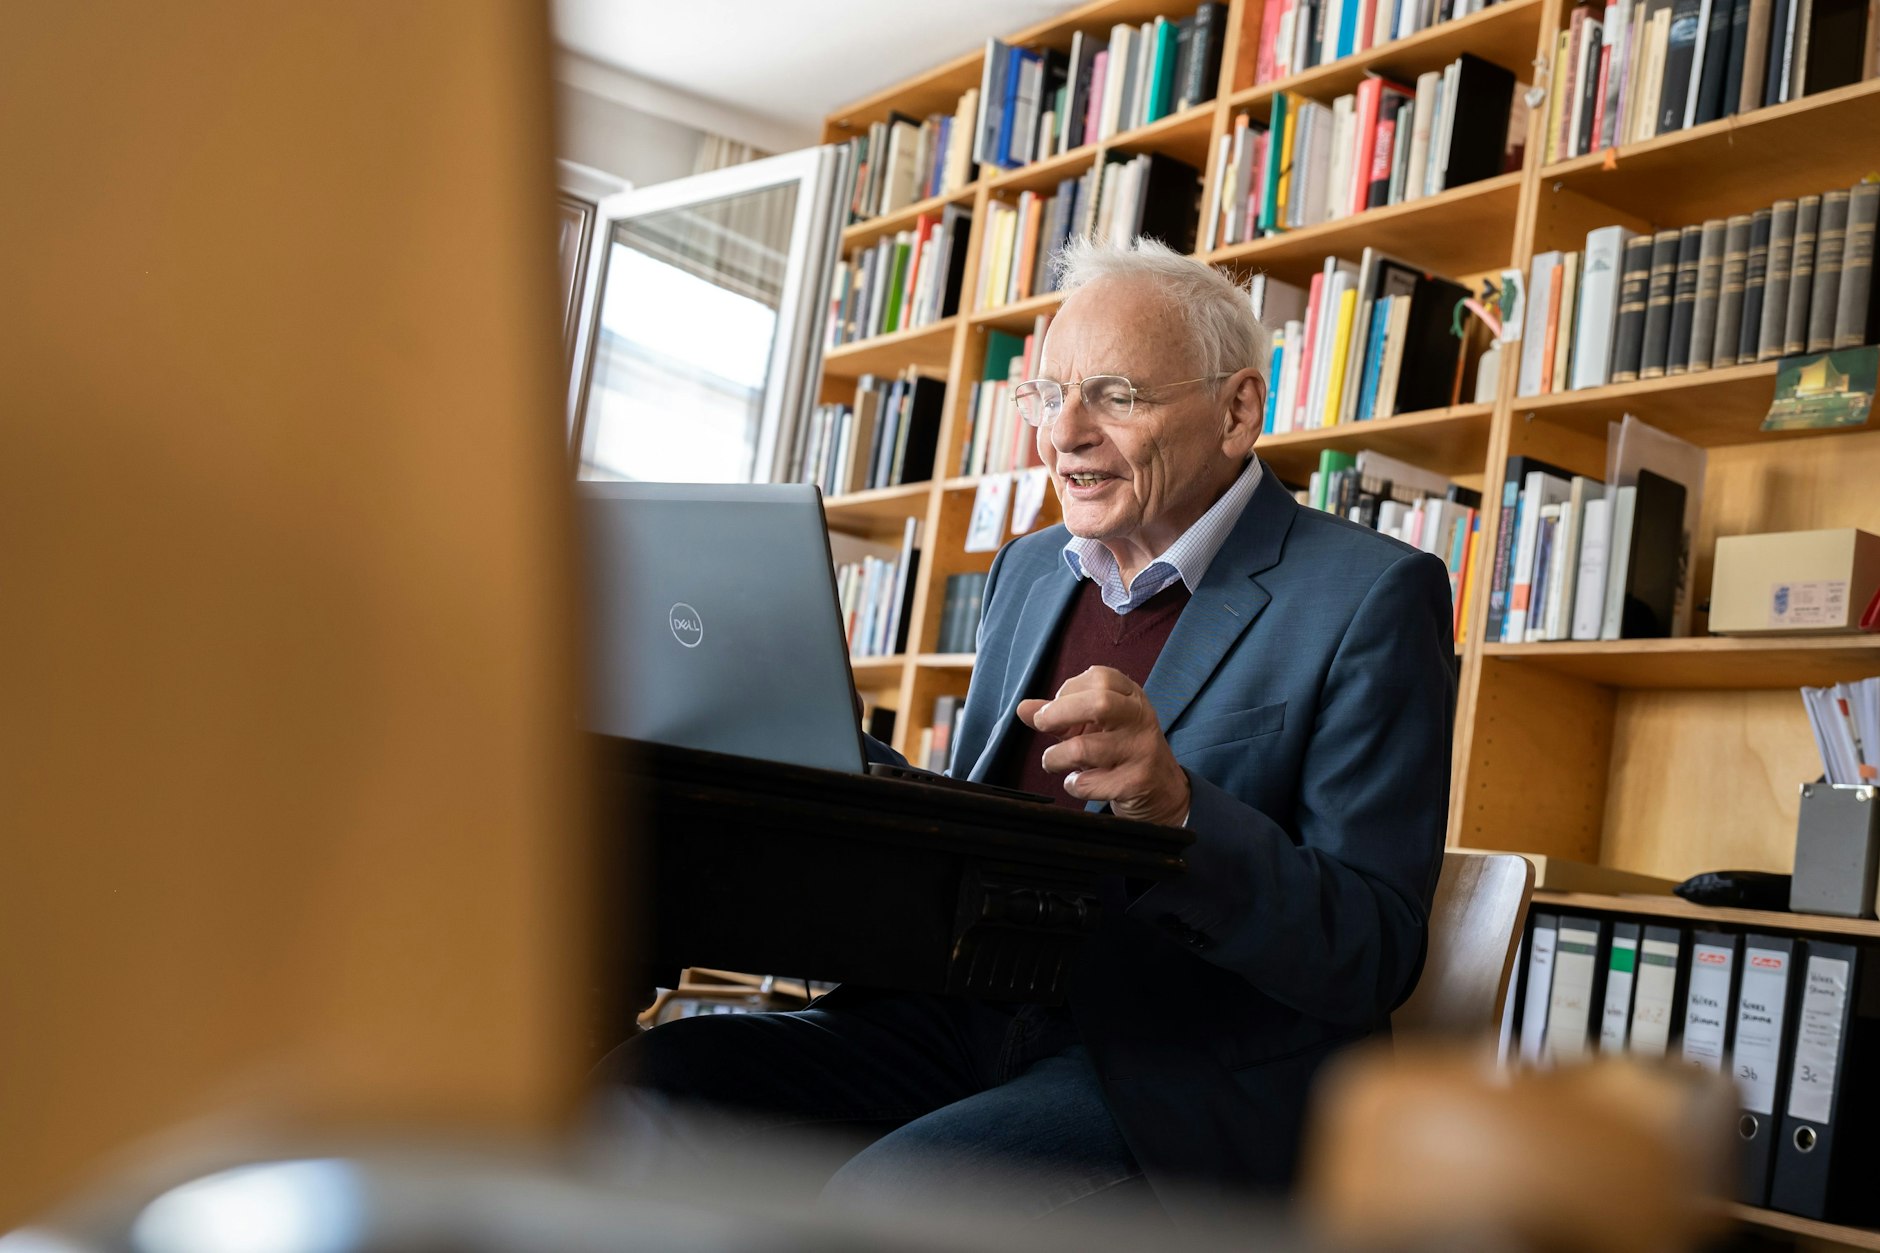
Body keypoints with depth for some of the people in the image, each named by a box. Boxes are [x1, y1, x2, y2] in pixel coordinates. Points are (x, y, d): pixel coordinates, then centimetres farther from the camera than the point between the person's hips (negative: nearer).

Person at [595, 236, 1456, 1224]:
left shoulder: (1371, 597, -6)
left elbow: (1373, 957, -12)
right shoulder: (1029, 568, 16)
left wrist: (1177, 805, -28)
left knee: (886, 1197, -33)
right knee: (641, 1085, -15)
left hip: (1179, 1077, -6)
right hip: (972, 1023, 6)